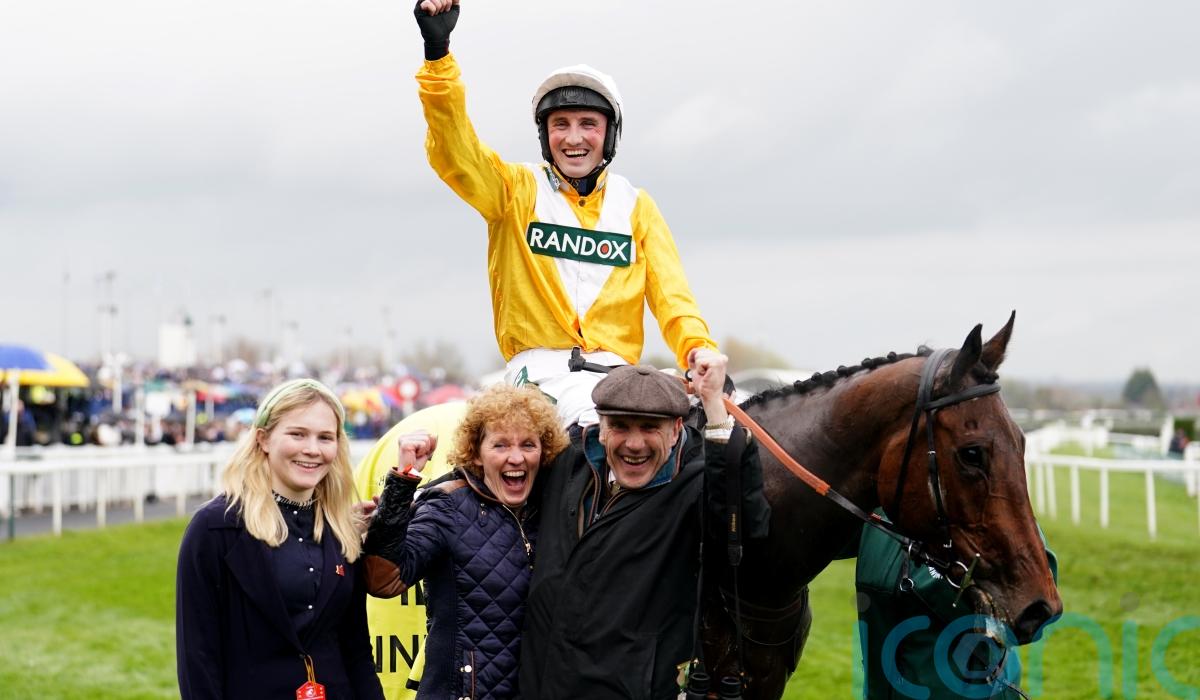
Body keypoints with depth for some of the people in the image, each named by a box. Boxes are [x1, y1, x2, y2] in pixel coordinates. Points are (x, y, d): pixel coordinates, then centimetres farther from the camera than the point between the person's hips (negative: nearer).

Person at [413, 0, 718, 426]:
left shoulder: (636, 205, 15)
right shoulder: (517, 190, 10)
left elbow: (670, 294, 7)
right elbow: (453, 150, -6)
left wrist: (700, 351, -14)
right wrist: (437, 52, -20)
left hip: (615, 369, 3)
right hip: (540, 366, -3)